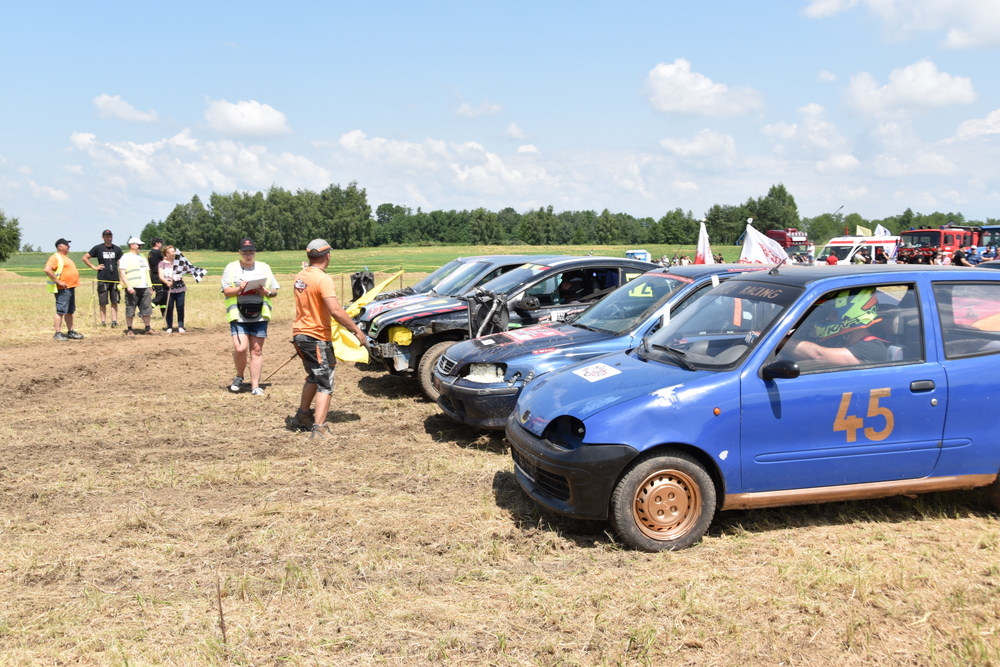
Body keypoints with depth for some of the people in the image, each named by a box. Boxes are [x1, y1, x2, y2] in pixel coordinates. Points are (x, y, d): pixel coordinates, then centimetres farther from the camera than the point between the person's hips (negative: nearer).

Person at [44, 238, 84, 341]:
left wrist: (74, 283, 18)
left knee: (70, 311, 13)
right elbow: (47, 270, -23)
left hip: (71, 288, 10)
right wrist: (58, 281, -22)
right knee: (60, 311, -8)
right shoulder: (55, 257, -10)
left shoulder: (66, 257, 21)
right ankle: (58, 333, -7)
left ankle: (71, 332, 19)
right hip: (63, 289, -10)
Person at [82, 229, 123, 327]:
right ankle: (103, 321, 6)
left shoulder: (117, 249, 9)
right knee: (103, 302, 1)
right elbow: (85, 258, 5)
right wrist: (94, 267, -3)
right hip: (102, 279, -2)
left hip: (115, 279, 3)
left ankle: (114, 320, 5)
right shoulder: (98, 248, 1)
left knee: (115, 301, 3)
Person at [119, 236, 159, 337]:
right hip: (132, 288, -7)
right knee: (130, 309, -1)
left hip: (145, 287, 7)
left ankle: (148, 329, 16)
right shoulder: (126, 257, -2)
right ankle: (129, 330, 6)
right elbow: (121, 272, -10)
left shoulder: (142, 258, 21)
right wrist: (128, 286, -20)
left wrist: (150, 286, 18)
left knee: (147, 309, 8)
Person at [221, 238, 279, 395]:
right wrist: (239, 289, -17)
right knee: (240, 348, -14)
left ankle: (255, 385, 9)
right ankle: (239, 377, 14)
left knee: (257, 350, 2)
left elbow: (275, 291, 13)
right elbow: (226, 291, 2)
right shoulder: (231, 268, 7)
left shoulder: (264, 268, 13)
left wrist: (267, 292, -9)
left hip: (259, 316, 2)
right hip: (238, 315, -2)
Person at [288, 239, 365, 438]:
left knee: (313, 377, 26)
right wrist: (357, 330, -21)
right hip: (317, 338, -8)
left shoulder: (300, 276, 7)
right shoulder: (323, 279, -18)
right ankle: (319, 428, -9)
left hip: (300, 334, 8)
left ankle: (302, 417, 35)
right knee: (325, 385, -1)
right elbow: (335, 311, -27)